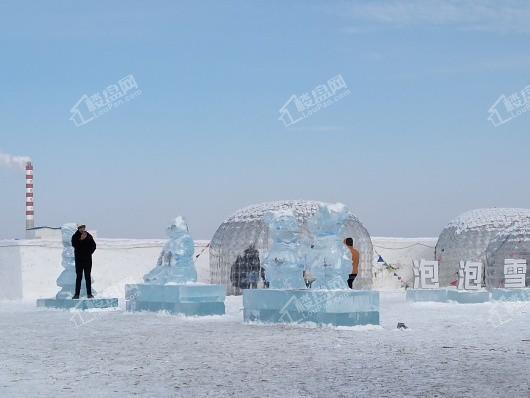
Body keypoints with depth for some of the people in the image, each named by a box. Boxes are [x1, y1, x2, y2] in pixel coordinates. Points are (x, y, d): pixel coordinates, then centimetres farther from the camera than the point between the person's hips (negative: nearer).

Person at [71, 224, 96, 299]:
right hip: (79, 259, -1)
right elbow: (74, 244, -16)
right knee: (78, 277, 0)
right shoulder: (75, 236, 0)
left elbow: (93, 246, 9)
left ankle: (89, 294, 6)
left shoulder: (89, 236, 5)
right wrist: (80, 239, -23)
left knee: (88, 277, 4)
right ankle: (77, 294, 1)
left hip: (88, 259, 1)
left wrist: (90, 252, -2)